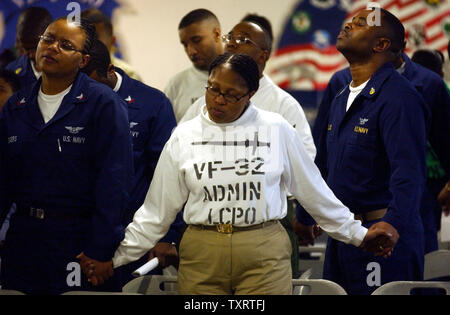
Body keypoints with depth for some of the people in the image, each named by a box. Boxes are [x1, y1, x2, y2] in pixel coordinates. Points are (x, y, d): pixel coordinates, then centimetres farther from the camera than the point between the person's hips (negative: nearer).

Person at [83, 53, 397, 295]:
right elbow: (157, 210, 11)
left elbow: (313, 190, 12)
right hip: (201, 254, 1)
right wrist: (116, 256, 7)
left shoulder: (277, 130, 3)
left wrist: (358, 234, 14)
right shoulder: (184, 137, 6)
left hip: (264, 252, -1)